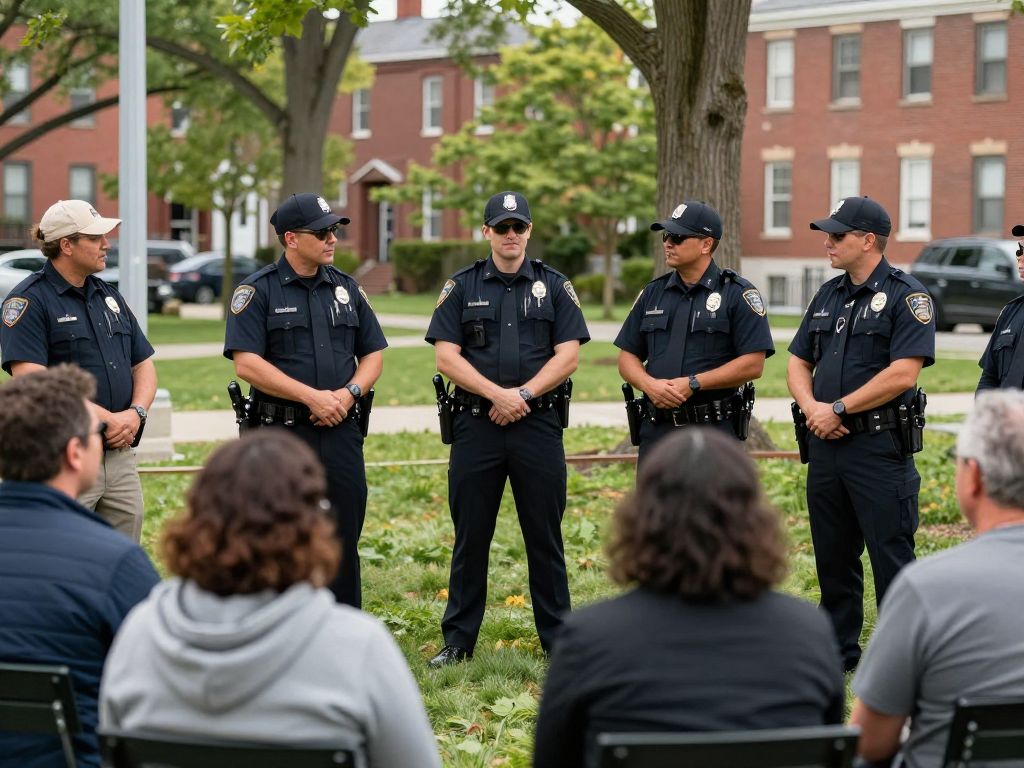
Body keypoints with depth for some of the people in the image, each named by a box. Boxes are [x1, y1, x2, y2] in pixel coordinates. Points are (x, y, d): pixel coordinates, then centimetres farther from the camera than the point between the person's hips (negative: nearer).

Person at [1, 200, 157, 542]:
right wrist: (107, 419, -17)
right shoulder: (28, 301, -7)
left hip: (121, 456, 7)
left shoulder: (110, 297, 16)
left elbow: (144, 365, 17)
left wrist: (136, 414, -4)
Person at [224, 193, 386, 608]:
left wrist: (349, 393, -6)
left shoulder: (346, 288, 12)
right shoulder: (258, 291, -4)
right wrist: (312, 397, -16)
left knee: (343, 540, 8)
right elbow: (246, 363, -13)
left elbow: (373, 353, 15)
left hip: (341, 433, 4)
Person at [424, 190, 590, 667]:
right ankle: (458, 641, 13)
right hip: (476, 425, 0)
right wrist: (497, 394, -12)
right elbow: (446, 357, -1)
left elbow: (568, 355, 0)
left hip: (539, 424, 0)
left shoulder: (554, 286, 7)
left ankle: (558, 639, 11)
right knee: (470, 537, 5)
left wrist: (524, 395, -12)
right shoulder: (461, 287, 7)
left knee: (545, 537, 4)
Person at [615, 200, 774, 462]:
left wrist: (693, 384, -15)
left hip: (715, 431, -5)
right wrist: (649, 384, -8)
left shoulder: (738, 294, -3)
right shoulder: (653, 293, 13)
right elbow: (628, 356, 14)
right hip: (656, 431, 5)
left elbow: (753, 363, -10)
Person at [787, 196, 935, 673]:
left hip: (880, 448, -7)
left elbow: (903, 373, -18)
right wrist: (812, 408, -4)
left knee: (891, 558, -3)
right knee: (832, 557, 14)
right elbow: (798, 362, 16)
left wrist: (838, 409, -14)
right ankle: (838, 652, 25)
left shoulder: (906, 296, -8)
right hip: (826, 445, 7)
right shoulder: (828, 295, 15)